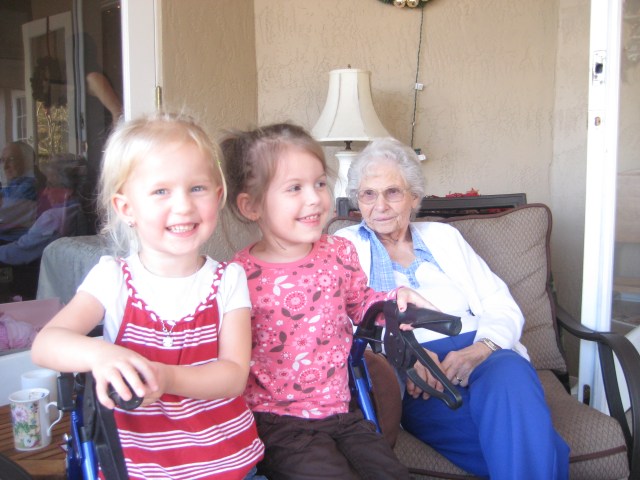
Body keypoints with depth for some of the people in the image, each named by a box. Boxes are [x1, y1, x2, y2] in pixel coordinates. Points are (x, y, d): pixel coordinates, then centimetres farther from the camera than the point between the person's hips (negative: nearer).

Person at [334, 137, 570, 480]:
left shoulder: (444, 237, 21)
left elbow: (503, 307, 13)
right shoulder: (344, 246, 13)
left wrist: (480, 349, -11)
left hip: (483, 359, 4)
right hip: (412, 382, -4)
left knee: (509, 372, -34)